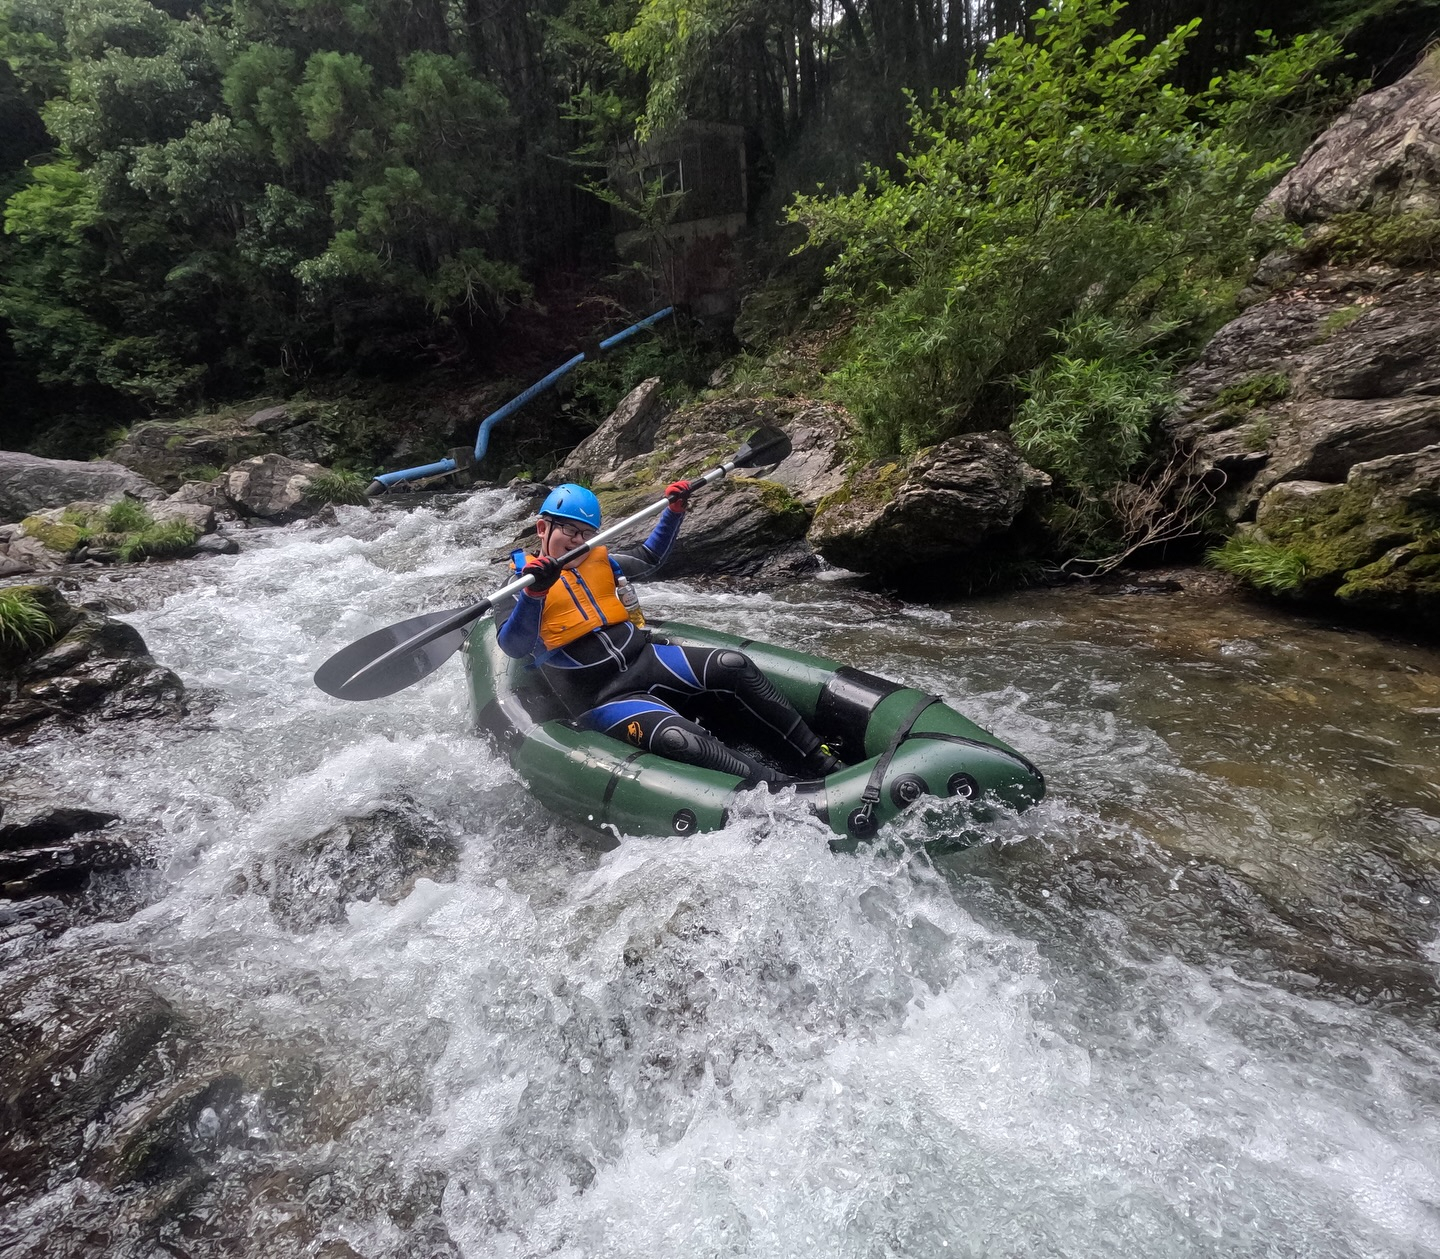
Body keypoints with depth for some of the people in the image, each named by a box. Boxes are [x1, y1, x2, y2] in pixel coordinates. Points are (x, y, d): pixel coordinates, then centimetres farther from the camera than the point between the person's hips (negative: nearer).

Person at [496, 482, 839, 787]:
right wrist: (534, 592, -33)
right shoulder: (521, 583, -1)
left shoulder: (599, 561, 15)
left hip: (646, 660, 6)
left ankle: (816, 762, -13)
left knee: (733, 666, -19)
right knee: (678, 740, -34)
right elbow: (512, 647, -17)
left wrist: (674, 511, 21)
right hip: (602, 699, -5)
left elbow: (648, 559, 32)